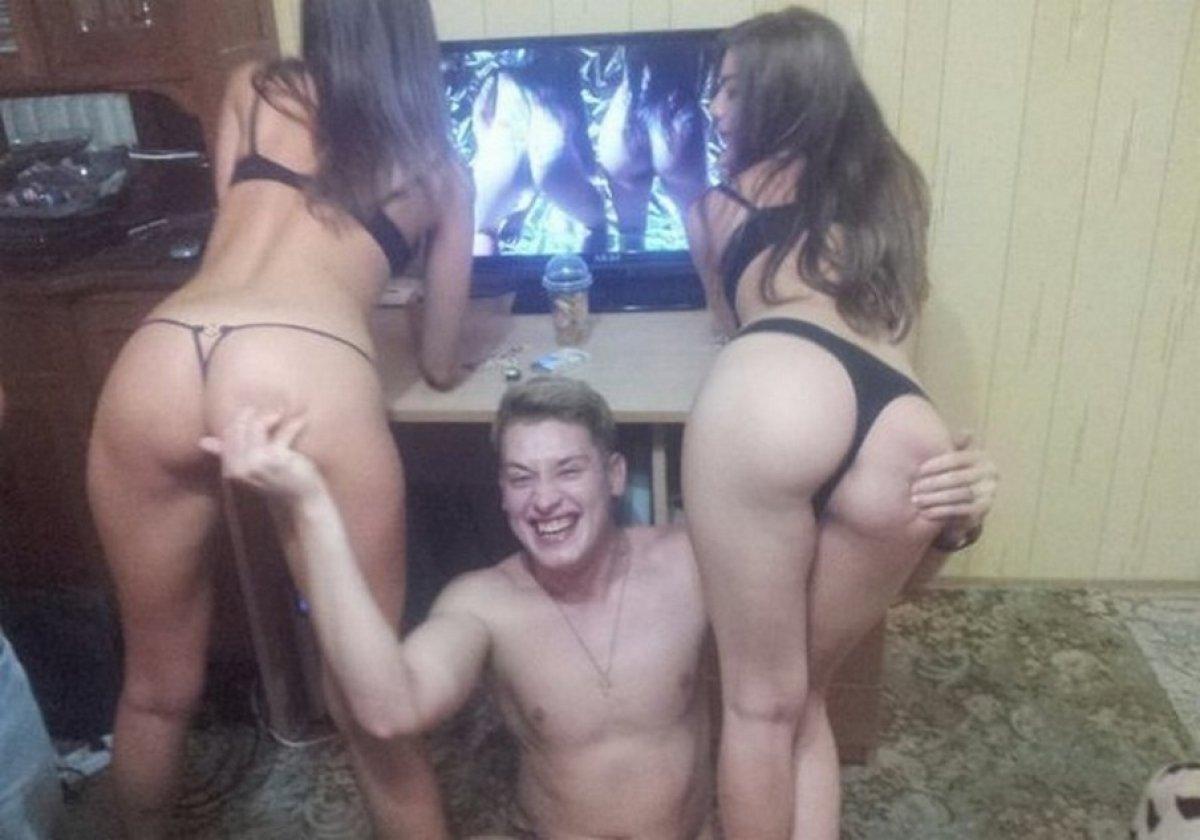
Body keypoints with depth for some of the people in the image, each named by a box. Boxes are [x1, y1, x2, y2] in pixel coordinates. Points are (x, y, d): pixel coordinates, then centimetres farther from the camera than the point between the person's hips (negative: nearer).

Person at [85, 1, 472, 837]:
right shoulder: (440, 162, 24)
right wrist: (439, 361, 55)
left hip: (157, 364, 3)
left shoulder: (251, 92, 26)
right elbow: (440, 362, 32)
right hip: (310, 380, -3)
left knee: (158, 688, 24)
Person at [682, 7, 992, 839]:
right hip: (906, 439, 4)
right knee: (804, 696, 21)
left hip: (773, 393, -3)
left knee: (758, 701, 9)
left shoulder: (719, 206, 28)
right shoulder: (894, 184, 35)